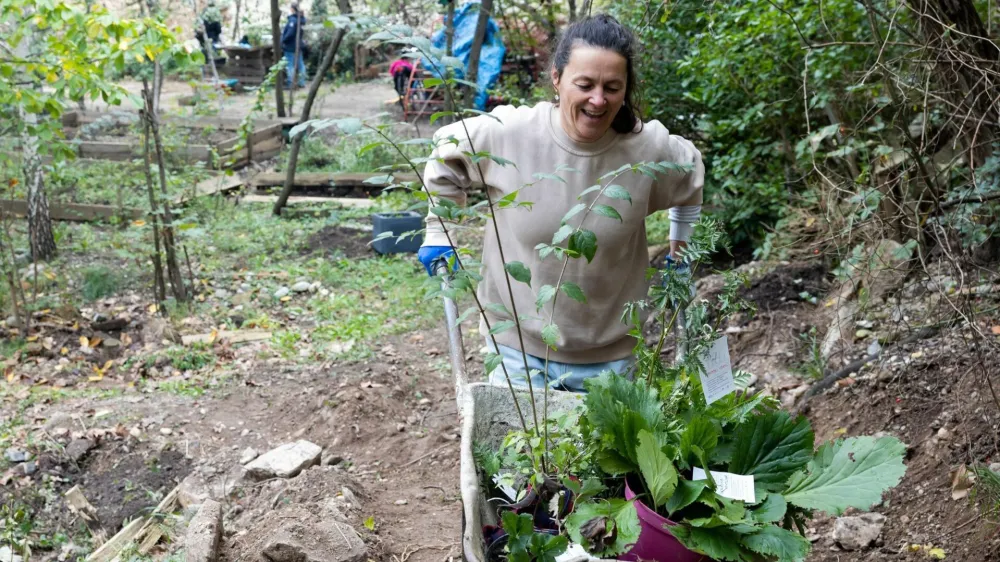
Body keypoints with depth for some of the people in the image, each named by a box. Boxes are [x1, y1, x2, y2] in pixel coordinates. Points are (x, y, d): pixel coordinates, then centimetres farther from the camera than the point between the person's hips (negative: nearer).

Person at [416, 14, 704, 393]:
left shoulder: (650, 149, -13)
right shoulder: (508, 134, -16)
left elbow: (691, 178, 11)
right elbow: (446, 153, 5)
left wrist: (678, 251, 17)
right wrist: (439, 234, 5)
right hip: (519, 344, -1)